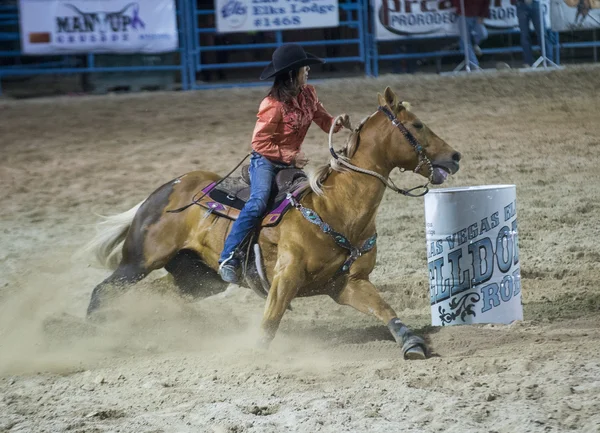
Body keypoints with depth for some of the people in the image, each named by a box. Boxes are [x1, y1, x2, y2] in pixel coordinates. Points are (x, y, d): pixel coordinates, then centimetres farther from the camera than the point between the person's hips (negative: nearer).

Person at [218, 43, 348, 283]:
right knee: (258, 201, -29)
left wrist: (338, 123, -14)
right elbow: (260, 142, -20)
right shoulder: (273, 105, -21)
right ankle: (229, 259, -28)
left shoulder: (308, 95, 1)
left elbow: (323, 121, 9)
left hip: (292, 162, 8)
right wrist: (291, 156, -24)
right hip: (266, 161, -8)